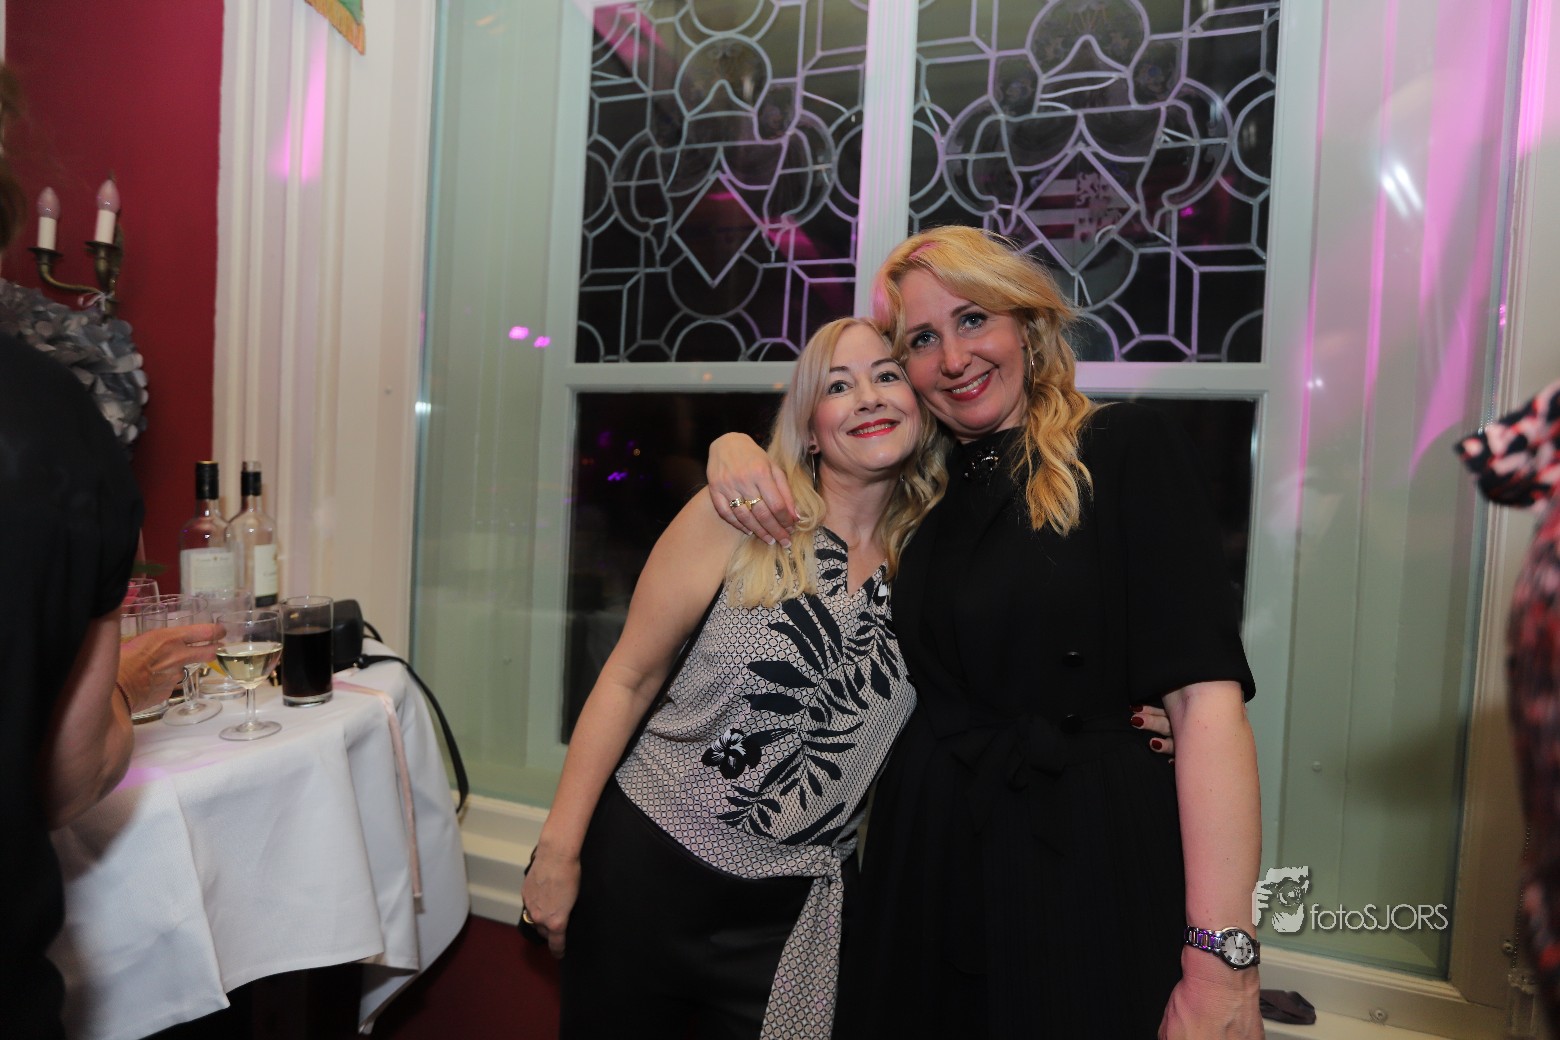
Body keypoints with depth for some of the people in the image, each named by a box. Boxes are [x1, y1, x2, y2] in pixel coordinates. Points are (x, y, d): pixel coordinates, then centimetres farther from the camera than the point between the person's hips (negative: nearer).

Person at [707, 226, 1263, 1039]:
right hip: (925, 859, 5)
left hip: (1090, 871, -5)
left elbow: (1205, 692, -16)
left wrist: (1221, 959, -22)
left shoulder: (1122, 447, -8)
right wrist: (734, 449, -2)